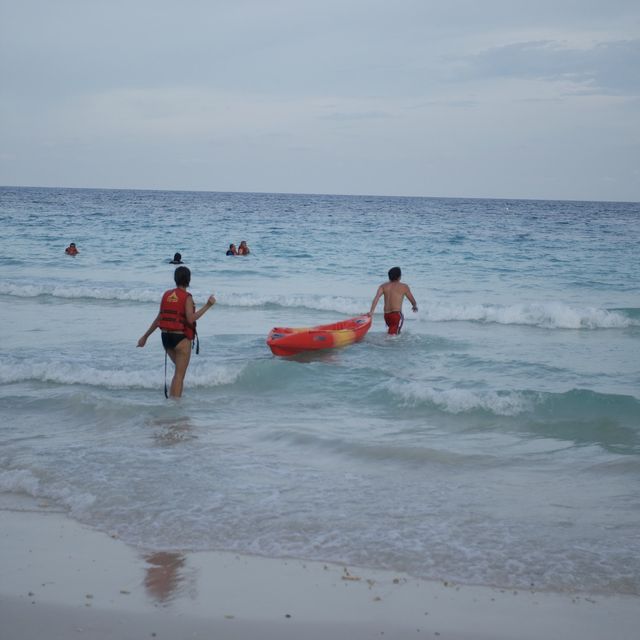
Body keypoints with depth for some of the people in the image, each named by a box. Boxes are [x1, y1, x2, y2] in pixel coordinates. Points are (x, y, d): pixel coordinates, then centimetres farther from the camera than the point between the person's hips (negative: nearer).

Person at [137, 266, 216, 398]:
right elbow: (190, 319, -23)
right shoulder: (187, 297, -11)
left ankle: (173, 398, 19)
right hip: (181, 338, -6)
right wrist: (207, 306, -19)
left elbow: (159, 319, 8)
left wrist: (145, 336, 16)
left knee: (180, 370, 23)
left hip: (166, 337, 6)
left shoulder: (167, 295, 7)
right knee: (179, 375, 2)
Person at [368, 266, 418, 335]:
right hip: (397, 315, -5)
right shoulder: (404, 287, 1)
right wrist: (415, 306, 32)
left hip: (386, 315, 5)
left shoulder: (383, 286, 8)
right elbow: (413, 301, 10)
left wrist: (371, 311, -13)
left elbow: (376, 298, -7)